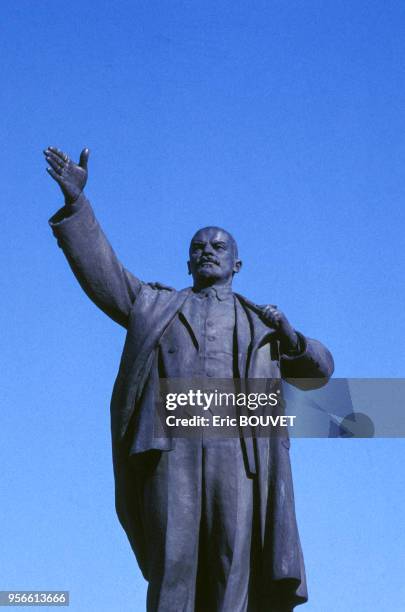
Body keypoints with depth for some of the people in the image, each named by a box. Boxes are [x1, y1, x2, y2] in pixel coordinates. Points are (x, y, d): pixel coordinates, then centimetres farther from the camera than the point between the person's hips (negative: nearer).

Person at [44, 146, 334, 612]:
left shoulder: (260, 324, 29)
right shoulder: (156, 306, 26)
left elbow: (317, 369, 25)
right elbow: (101, 271, 14)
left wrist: (292, 337, 3)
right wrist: (75, 200, 3)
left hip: (236, 445, 1)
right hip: (171, 443, -1)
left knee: (232, 566, -8)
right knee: (172, 559, -11)